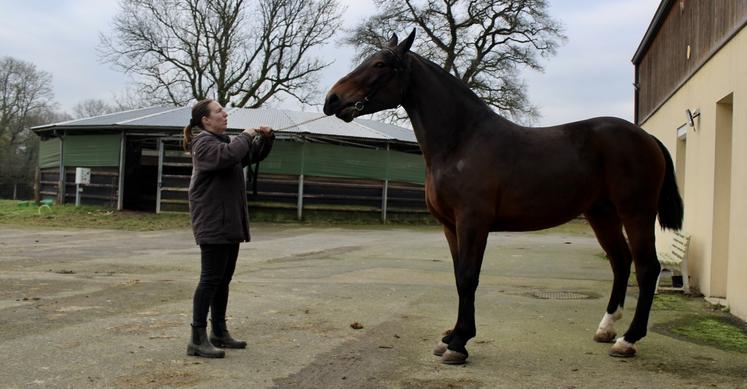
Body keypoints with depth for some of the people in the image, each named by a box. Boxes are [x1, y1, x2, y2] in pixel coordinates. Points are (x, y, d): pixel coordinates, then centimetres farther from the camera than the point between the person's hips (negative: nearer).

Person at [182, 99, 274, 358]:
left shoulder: (224, 141, 19)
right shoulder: (204, 143, -10)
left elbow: (254, 155, 26)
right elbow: (228, 155, -31)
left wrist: (265, 138, 7)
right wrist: (246, 136, -15)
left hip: (229, 222, 10)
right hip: (212, 223, -10)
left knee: (224, 279, 14)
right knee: (211, 279, -10)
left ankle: (219, 332, 23)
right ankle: (198, 339, -7)